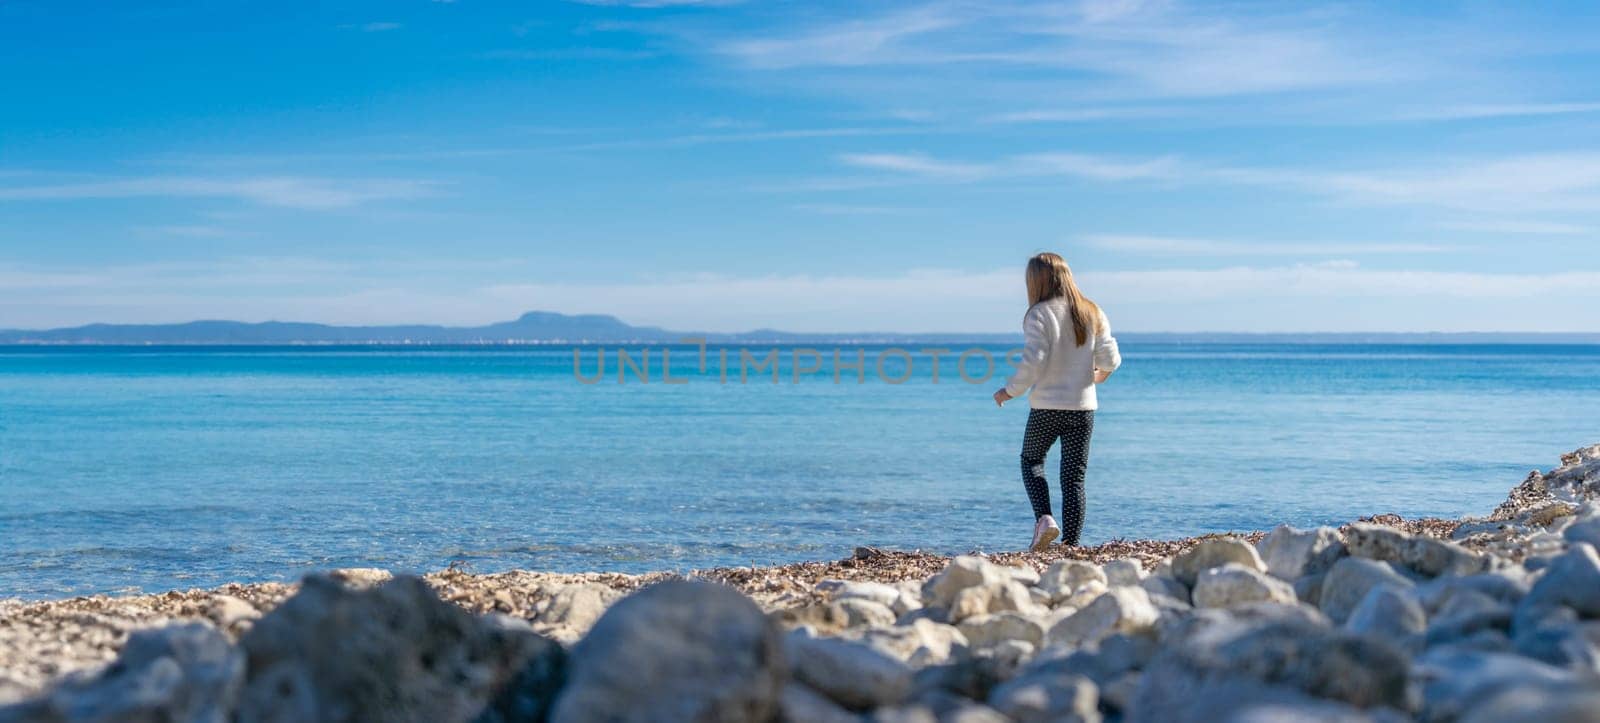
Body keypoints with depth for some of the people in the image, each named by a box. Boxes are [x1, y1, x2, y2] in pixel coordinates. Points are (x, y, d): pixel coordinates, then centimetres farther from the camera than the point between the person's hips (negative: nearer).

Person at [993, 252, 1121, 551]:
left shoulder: (1039, 314, -10)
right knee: (1074, 477, 7)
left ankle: (1044, 518, -4)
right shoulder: (1093, 313, 5)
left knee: (1031, 461, 18)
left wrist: (1009, 391, -3)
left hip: (1046, 407, -3)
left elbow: (1033, 362, -16)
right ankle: (1071, 543, 3)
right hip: (1083, 407, 4)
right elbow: (1110, 359, 2)